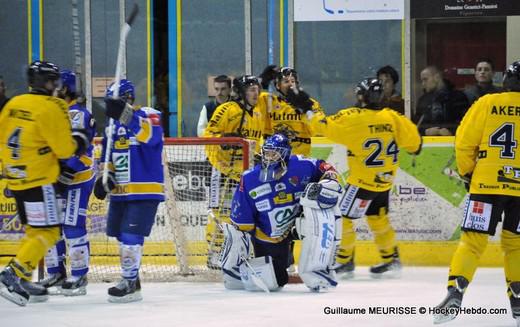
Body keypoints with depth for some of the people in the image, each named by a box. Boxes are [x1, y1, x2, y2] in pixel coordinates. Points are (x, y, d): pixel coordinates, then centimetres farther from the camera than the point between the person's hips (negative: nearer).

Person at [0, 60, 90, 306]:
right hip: (38, 181, -8)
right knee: (47, 233, -6)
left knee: (34, 230, 18)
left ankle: (22, 282, 16)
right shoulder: (52, 108, -14)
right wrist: (78, 141, 6)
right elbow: (64, 148, -13)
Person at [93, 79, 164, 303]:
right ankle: (131, 279, 26)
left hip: (145, 191, -8)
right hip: (120, 191, 8)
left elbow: (149, 135, -33)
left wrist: (126, 114, -42)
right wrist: (105, 176, 3)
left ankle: (129, 283, -9)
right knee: (122, 236, 13)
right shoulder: (114, 125, 12)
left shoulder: (149, 116, -10)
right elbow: (108, 156, 21)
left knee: (131, 236, -14)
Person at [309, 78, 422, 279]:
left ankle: (344, 262, 5)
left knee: (343, 216, 2)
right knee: (378, 219, 20)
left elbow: (329, 126, -14)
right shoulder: (393, 117, -2)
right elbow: (411, 137, 7)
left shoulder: (354, 118, -18)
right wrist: (414, 147, 29)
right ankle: (391, 260, 24)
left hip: (362, 181, -7)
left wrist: (314, 117, 6)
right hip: (385, 180, 7)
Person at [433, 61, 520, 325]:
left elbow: (464, 143, 0)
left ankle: (455, 293, -13)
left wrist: (468, 173, 14)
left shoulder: (486, 104, 0)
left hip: (487, 184, -1)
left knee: (473, 239, 0)